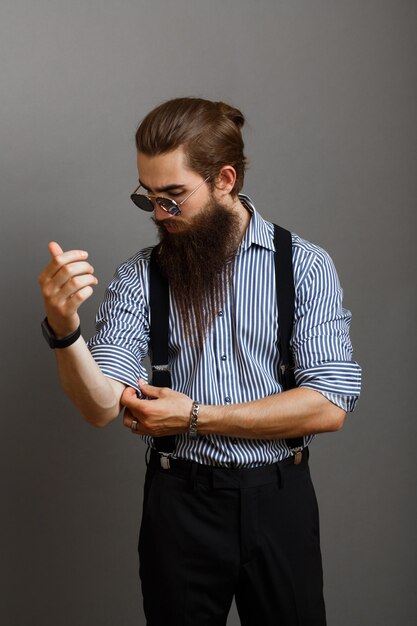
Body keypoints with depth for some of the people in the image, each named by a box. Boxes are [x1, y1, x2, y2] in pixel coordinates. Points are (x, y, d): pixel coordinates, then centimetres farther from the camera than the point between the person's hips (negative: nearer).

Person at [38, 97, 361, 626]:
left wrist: (196, 417, -13)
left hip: (278, 502, 0)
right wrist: (63, 326, -29)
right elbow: (102, 407, -11)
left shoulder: (305, 265, -6)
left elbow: (329, 406, -13)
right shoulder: (139, 276, -3)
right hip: (179, 503, 1)